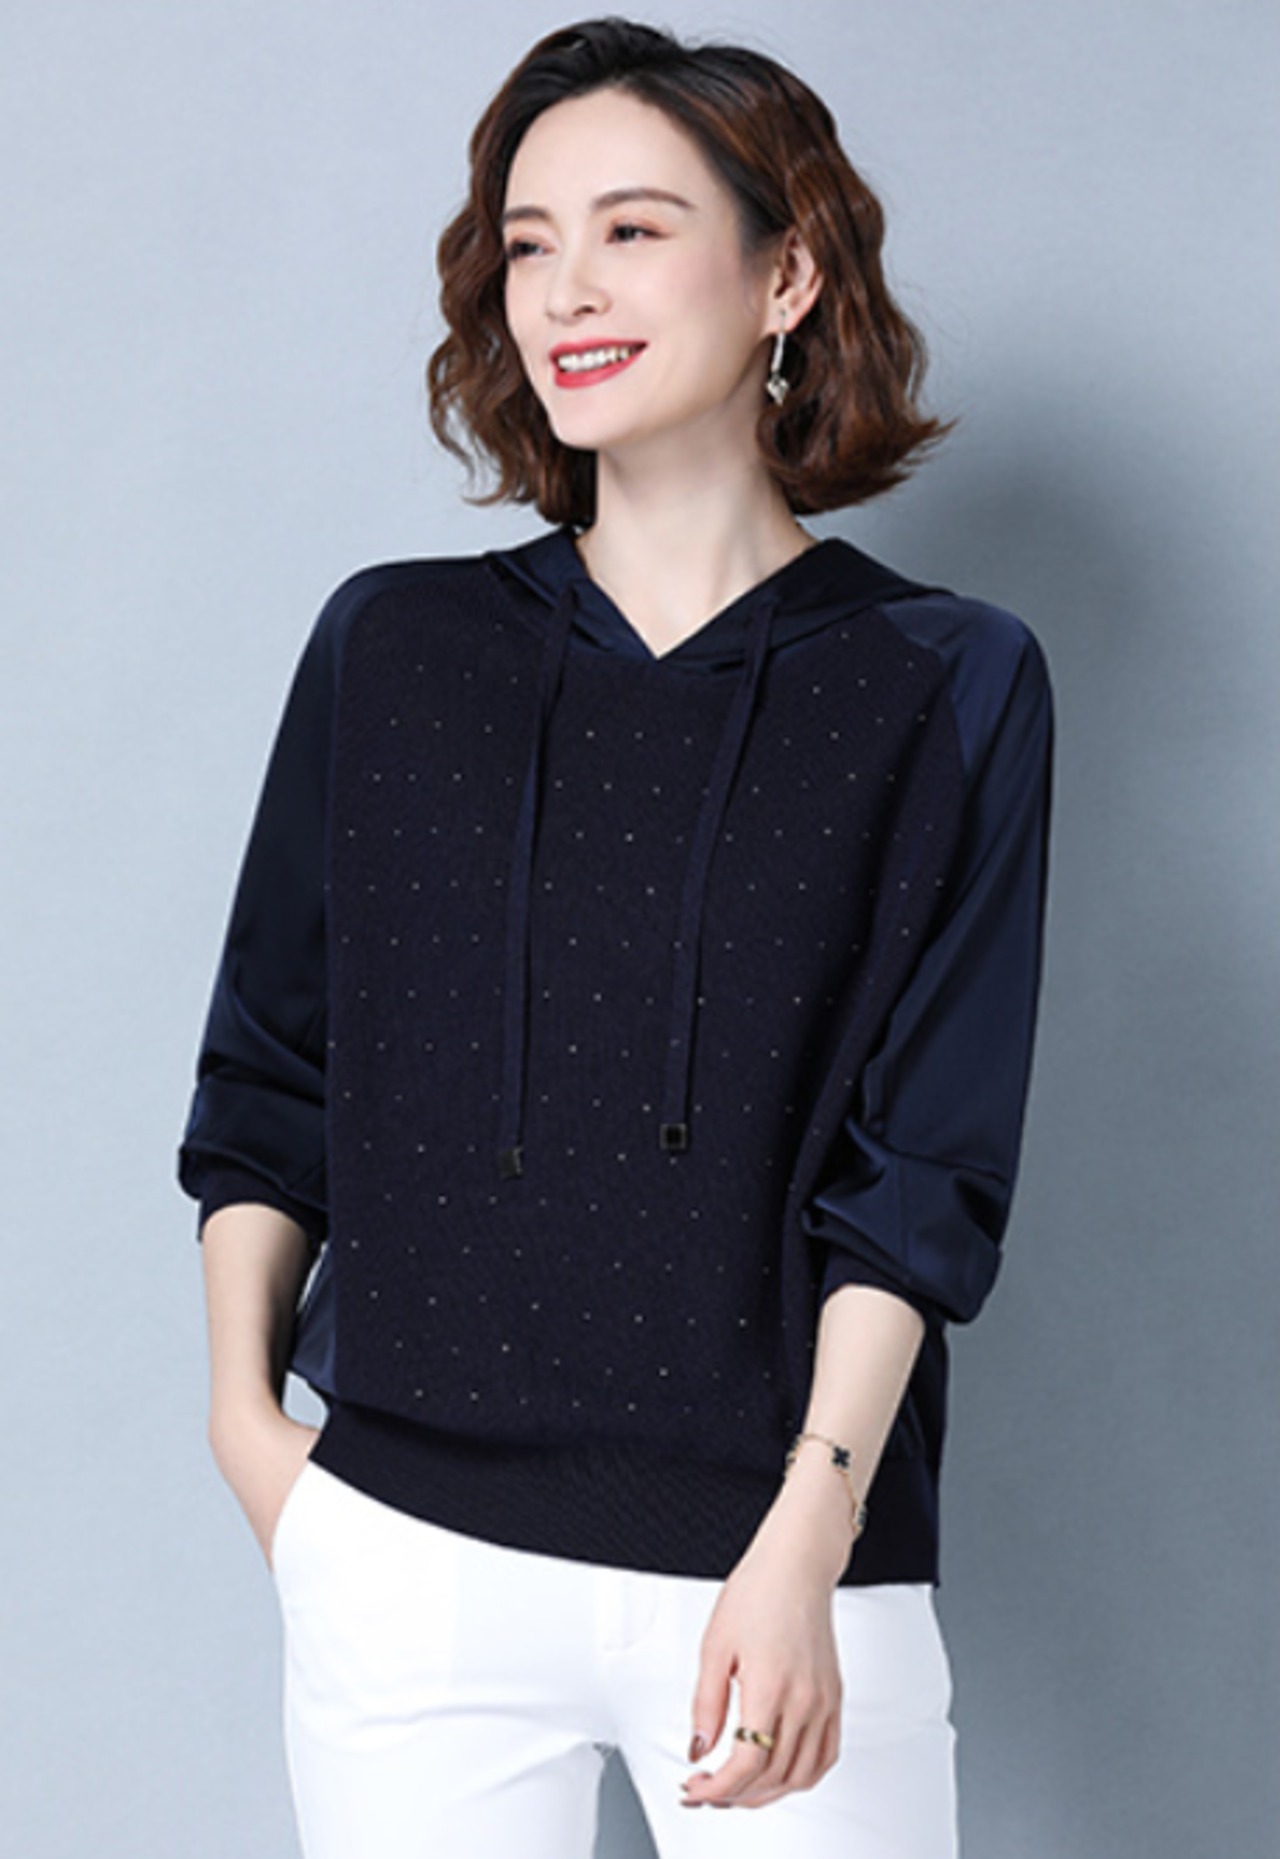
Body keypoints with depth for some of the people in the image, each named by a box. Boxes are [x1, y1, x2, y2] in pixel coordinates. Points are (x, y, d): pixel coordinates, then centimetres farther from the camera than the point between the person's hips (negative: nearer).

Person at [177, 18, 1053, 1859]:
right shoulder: (394, 647, 6)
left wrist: (805, 1541, -12)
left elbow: (923, 1170, -4)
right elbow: (266, 1076, 13)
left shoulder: (948, 687, 1)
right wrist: (243, 1413, 4)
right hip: (407, 1549, 2)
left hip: (783, 1564, -1)